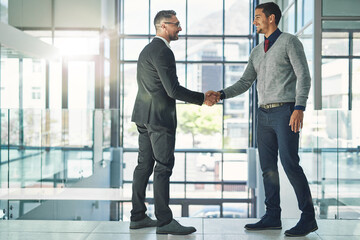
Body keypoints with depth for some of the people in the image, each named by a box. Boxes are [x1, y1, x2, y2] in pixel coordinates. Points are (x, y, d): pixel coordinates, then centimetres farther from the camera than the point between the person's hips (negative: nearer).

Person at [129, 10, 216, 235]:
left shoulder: (147, 49, 19)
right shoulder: (163, 51, -14)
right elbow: (173, 89, -19)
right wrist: (202, 98, -10)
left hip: (145, 116, 10)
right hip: (159, 117, -10)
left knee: (144, 165, 11)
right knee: (163, 167, -7)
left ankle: (138, 216, 16)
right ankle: (165, 221, -3)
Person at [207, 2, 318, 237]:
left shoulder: (290, 41, -2)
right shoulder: (257, 52, 19)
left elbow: (303, 76, -10)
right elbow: (244, 83, 15)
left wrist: (299, 108, -21)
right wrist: (221, 94, -1)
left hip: (286, 112, -7)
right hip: (265, 114, 8)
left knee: (290, 164, -12)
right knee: (268, 166, 6)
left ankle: (308, 217, -2)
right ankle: (273, 216, 13)